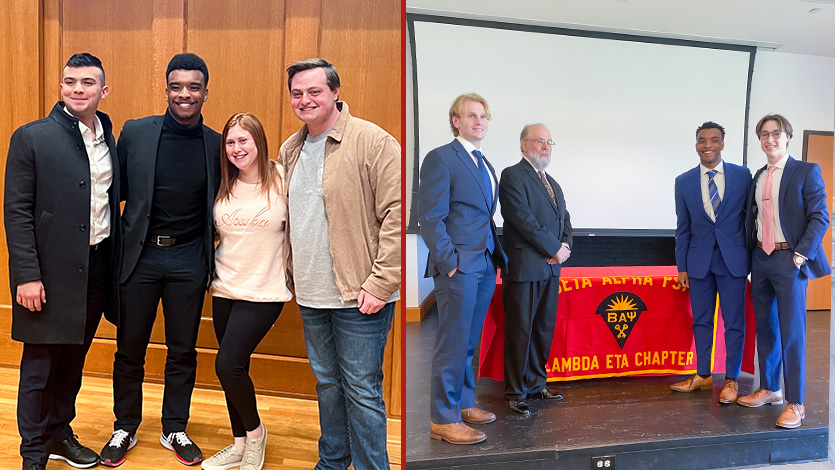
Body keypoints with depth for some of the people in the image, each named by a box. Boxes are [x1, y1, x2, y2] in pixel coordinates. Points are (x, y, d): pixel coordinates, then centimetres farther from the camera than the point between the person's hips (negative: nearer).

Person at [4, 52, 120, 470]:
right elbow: (17, 212, -10)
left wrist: (114, 261, 7)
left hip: (96, 267, 5)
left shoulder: (110, 139, 8)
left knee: (73, 361, 18)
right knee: (38, 367, 7)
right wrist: (27, 275, -15)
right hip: (51, 271, -5)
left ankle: (60, 432, 36)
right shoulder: (32, 137, -7)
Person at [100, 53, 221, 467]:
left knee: (183, 351, 11)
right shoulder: (135, 133, -1)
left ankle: (175, 429, 29)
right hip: (140, 256, 0)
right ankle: (124, 429, 30)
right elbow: (116, 191, 3)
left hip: (189, 261, 1)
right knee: (129, 349, 10)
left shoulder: (217, 145, 1)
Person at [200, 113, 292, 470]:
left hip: (264, 292, -5)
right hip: (225, 289, 5)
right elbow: (210, 230, 18)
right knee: (233, 369, 11)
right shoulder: (222, 187, 5)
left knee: (228, 364, -11)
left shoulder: (282, 180, -8)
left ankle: (255, 431, 16)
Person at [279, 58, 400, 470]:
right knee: (327, 383, 20)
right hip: (311, 296, 7)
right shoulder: (289, 150, 12)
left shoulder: (372, 142, -11)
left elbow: (398, 212, -17)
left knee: (361, 390, 1)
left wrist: (380, 283, -20)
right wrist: (291, 273, 16)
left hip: (358, 297, -7)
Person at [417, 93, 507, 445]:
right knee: (453, 343, -3)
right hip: (459, 266, -8)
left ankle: (463, 403, 28)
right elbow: (430, 218, -12)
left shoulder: (486, 165, 19)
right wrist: (449, 261, -17)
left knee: (469, 341, 16)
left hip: (486, 266, 8)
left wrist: (497, 255, 11)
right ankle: (443, 419, 7)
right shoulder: (441, 158, -6)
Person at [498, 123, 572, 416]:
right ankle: (515, 392, 10)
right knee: (519, 331, -1)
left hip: (550, 269, 8)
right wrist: (555, 249, -12)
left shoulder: (552, 183, 20)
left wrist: (565, 244, -2)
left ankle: (536, 383, 25)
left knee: (544, 329, 13)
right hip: (524, 268, -8)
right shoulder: (512, 176, -7)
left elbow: (564, 219, 19)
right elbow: (524, 220, -16)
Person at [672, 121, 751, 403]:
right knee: (701, 321, 11)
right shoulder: (684, 182, 3)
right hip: (699, 261, 2)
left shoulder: (743, 176, 0)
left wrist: (753, 260, 1)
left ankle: (731, 380, 17)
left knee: (734, 322, 4)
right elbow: (683, 228, 5)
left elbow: (750, 218, 3)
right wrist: (682, 267, 4)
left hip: (733, 260, -1)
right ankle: (703, 376, 24)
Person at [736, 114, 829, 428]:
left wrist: (801, 255, -15)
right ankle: (769, 390, 27)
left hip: (789, 261, -6)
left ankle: (795, 403, 5)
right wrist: (750, 253, 9)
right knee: (765, 328, 14)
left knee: (792, 334, -4)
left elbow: (820, 217, -9)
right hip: (761, 259, 6)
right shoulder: (758, 177, 13)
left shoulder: (806, 172, -4)